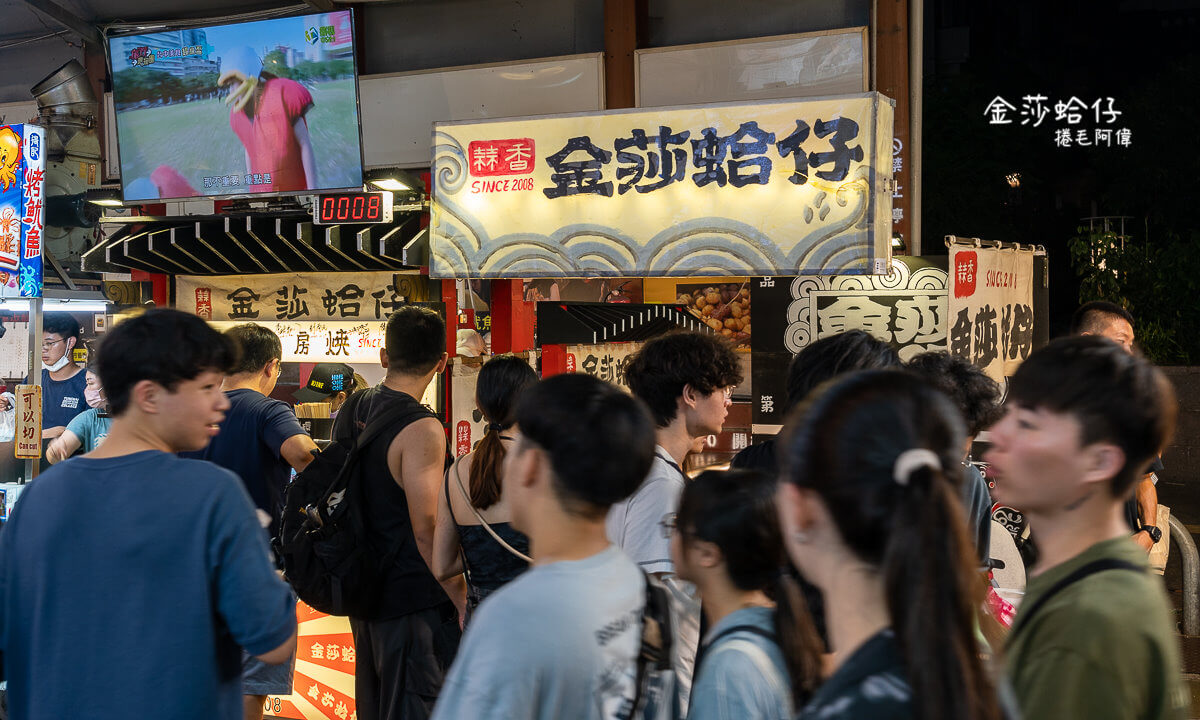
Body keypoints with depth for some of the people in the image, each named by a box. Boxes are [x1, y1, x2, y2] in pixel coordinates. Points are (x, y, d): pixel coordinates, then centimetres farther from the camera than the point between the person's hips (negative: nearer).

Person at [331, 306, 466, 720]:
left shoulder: (350, 411, 6)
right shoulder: (421, 429, -19)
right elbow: (427, 531, -22)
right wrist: (463, 601, -15)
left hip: (364, 592, 8)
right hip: (414, 600, -8)